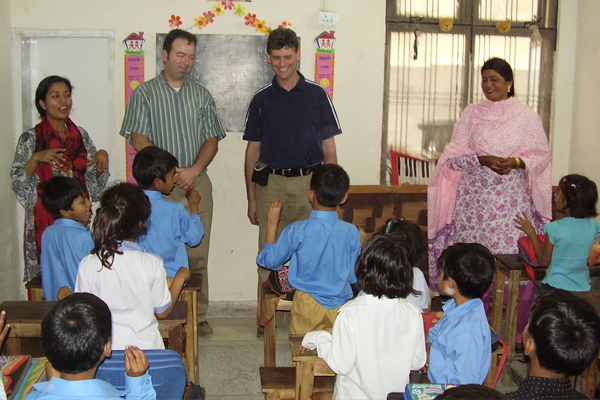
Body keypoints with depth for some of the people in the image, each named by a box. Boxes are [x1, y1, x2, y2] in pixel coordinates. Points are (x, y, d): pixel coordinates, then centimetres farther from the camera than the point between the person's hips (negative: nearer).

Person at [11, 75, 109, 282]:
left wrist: (102, 156, -4)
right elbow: (17, 184, -6)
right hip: (45, 220, -3)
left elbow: (94, 184, 12)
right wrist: (36, 158, -19)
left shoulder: (80, 135, 10)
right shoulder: (31, 139, -1)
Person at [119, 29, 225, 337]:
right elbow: (138, 139, -3)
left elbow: (212, 140, 9)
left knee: (197, 255, 2)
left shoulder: (202, 95, 15)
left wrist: (194, 169, -9)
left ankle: (198, 316, 10)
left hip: (196, 183, 2)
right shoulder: (145, 93, 6)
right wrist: (170, 171, -13)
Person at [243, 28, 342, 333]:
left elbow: (329, 149, 8)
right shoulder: (261, 100, 9)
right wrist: (251, 198, 5)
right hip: (271, 184, 1)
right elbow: (252, 152, 10)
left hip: (309, 183, -1)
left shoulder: (317, 95, 7)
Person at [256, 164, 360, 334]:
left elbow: (270, 260, 2)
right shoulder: (351, 232, -5)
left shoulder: (296, 231, -10)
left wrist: (272, 224, 9)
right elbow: (353, 276, 4)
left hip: (307, 306, -1)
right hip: (341, 306, 1)